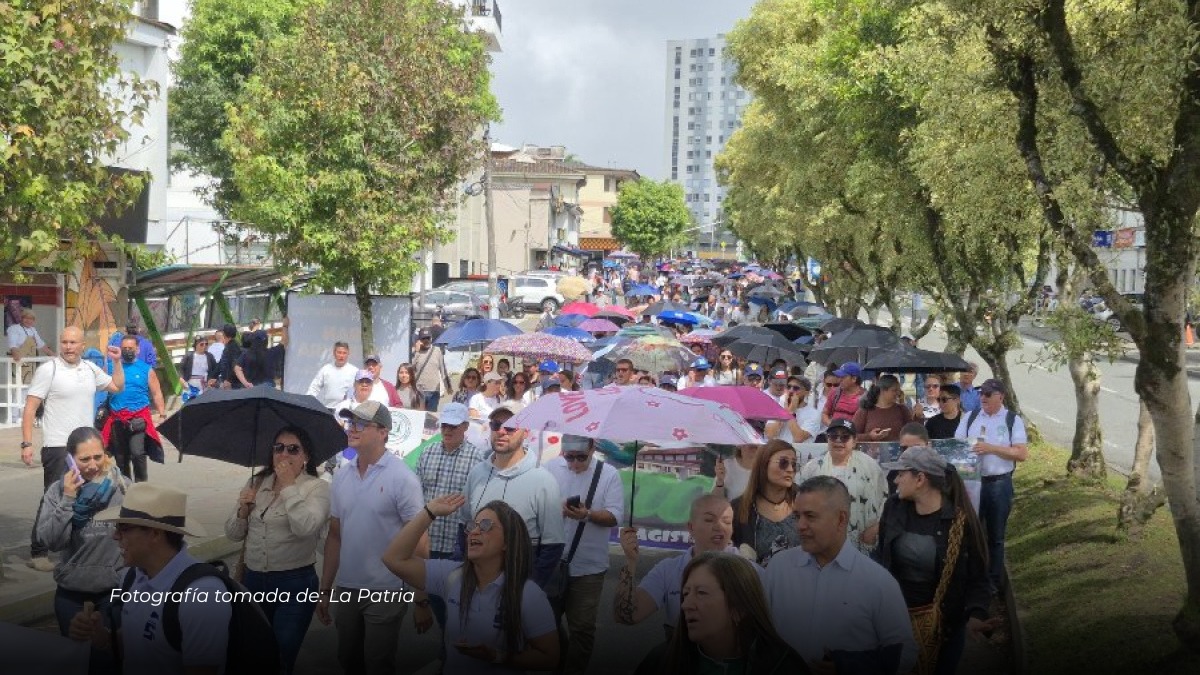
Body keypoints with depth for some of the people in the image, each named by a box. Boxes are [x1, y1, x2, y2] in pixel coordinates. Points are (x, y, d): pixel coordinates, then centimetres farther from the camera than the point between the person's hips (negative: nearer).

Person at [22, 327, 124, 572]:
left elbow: (117, 386, 23)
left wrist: (117, 361, 10)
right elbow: (30, 408, -12)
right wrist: (27, 444, -19)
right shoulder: (48, 370, -10)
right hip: (58, 448, -6)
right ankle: (38, 553, -1)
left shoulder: (90, 369, 7)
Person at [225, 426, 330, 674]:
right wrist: (243, 510, -9)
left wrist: (289, 486, -19)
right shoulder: (256, 483, 8)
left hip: (295, 584, -5)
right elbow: (233, 534, 10)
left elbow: (305, 527, -25)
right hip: (253, 580, 5)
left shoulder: (317, 488, -7)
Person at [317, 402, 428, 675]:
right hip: (346, 590, 5)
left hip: (385, 592, -5)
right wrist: (325, 590, 10)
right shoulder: (340, 478, 5)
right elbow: (335, 536, 12)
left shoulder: (402, 478, -12)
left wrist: (422, 600, -13)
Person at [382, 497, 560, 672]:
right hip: (451, 669, 4)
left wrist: (496, 656, -19)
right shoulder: (451, 576, 2)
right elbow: (395, 559, -4)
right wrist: (429, 512, -8)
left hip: (501, 670, -4)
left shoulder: (529, 596, -11)